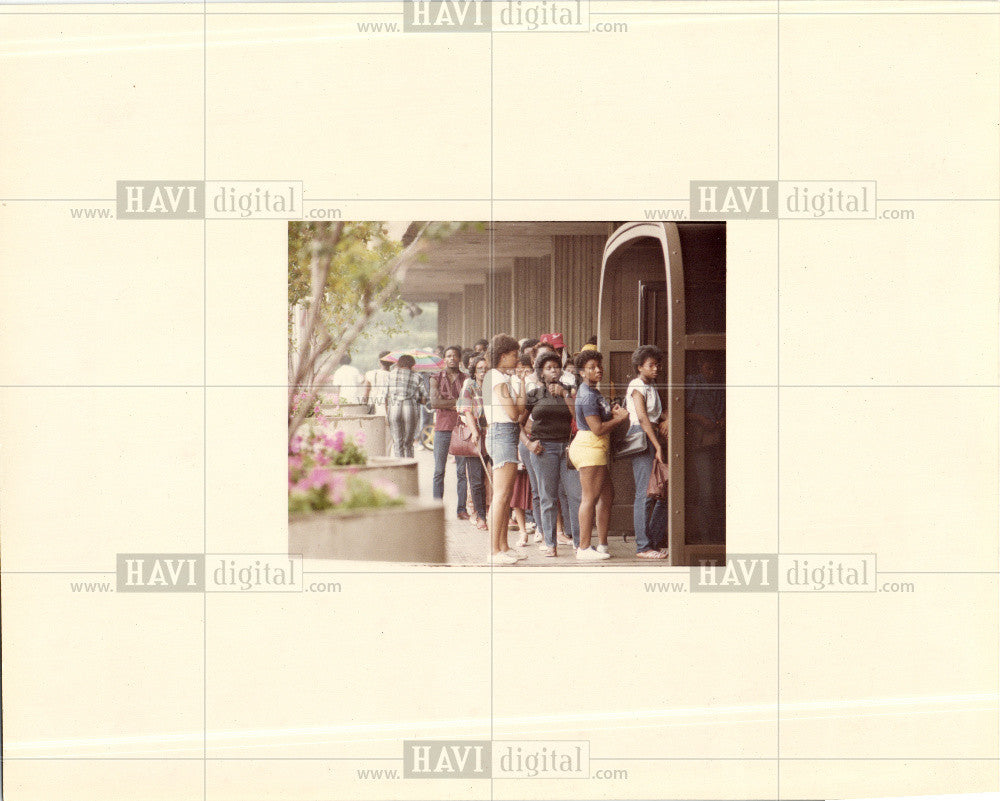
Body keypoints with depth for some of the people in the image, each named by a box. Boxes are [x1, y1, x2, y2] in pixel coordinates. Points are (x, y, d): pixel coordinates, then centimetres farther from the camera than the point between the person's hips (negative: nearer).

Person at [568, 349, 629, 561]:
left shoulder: (594, 392, 18)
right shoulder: (588, 395, -16)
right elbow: (598, 429, -20)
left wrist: (612, 412, 5)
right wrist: (620, 418, -8)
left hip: (598, 449, 11)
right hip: (590, 448, -11)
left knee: (607, 494, 14)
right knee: (591, 497, -9)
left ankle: (602, 544, 19)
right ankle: (584, 548, -7)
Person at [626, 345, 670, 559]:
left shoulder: (652, 387, 21)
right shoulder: (637, 387, -7)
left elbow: (659, 412, 25)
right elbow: (642, 417, -17)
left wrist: (665, 421, 0)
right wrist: (657, 446, -21)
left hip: (654, 436, 9)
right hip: (641, 438, -9)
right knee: (645, 493, -11)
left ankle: (655, 542, 14)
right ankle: (643, 547, -10)